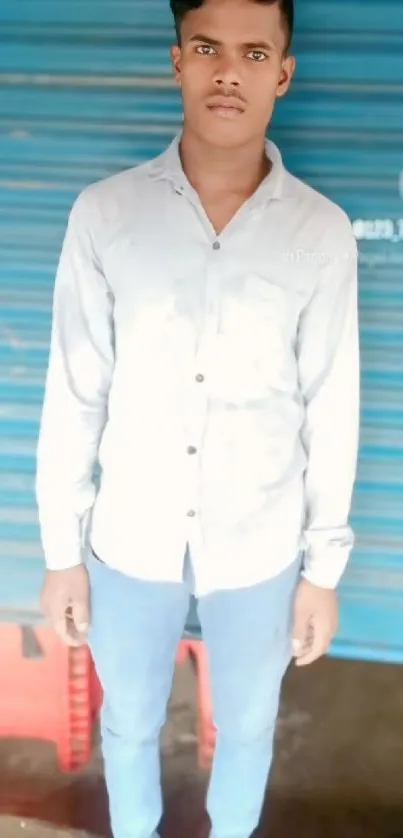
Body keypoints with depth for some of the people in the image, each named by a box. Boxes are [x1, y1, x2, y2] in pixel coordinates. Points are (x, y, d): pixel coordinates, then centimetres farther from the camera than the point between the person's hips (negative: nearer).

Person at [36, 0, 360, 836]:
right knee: (129, 724, 23)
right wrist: (62, 550, -2)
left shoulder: (323, 232, -10)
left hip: (258, 546, 0)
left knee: (246, 729, 22)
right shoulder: (103, 213, -10)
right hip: (130, 539, 1)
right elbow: (74, 396, -5)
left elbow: (331, 411, -4)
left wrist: (324, 567, 0)